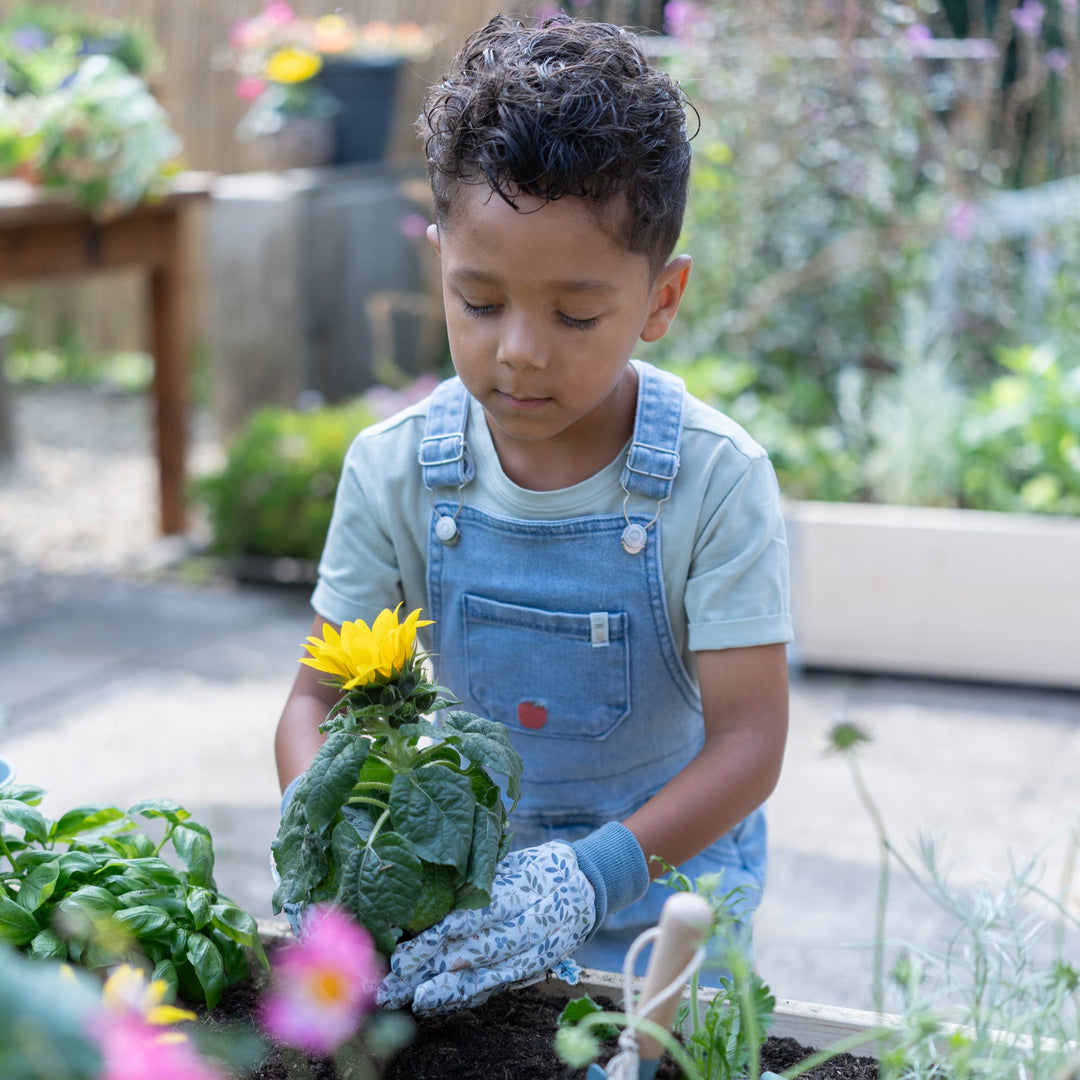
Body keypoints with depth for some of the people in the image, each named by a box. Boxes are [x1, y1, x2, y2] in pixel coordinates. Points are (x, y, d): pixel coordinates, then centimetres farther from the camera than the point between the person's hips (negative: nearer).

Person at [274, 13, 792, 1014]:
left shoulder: (716, 478, -21)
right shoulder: (394, 471, -13)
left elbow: (748, 740, -21)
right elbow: (318, 698, -5)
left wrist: (585, 879, -35)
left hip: (665, 876, -2)